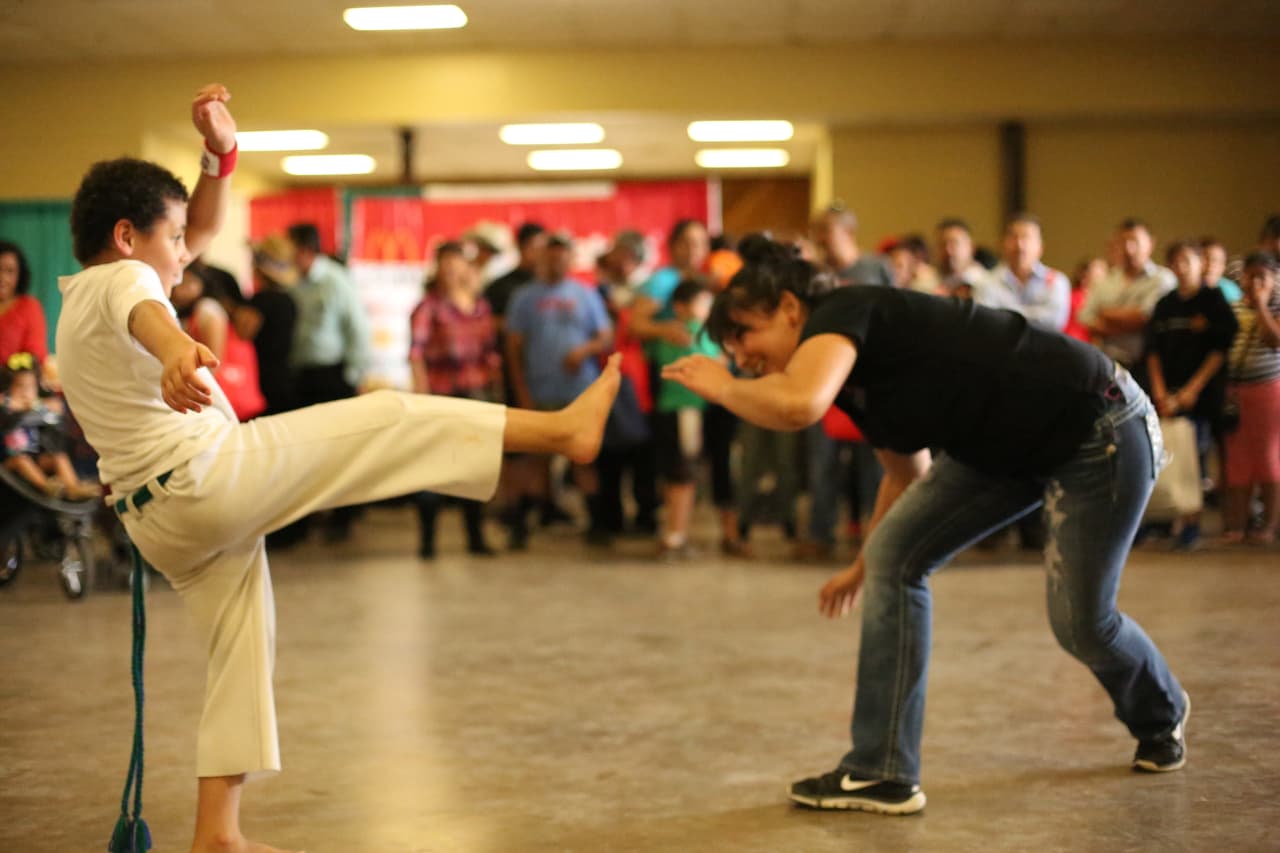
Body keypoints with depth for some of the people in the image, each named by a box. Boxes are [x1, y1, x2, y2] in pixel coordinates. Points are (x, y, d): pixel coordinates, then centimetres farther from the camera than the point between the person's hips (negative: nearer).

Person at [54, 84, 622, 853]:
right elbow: (145, 317, -38)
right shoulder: (119, 281, -9)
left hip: (163, 519, 10)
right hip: (208, 474, -10)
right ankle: (565, 429, -11)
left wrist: (220, 151, 13)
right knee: (385, 420, -9)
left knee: (243, 649, 15)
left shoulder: (80, 301, 20)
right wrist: (180, 350, -61)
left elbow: (208, 227, 27)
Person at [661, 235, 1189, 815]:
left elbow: (797, 404, -42)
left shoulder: (842, 313, -20)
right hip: (1008, 445, 9)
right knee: (894, 556, -4)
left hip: (1100, 429, -9)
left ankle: (1161, 719, 32)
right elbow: (909, 468, 21)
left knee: (1080, 621, -1)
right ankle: (881, 772, 1)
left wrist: (722, 388, -22)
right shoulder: (856, 367, 7)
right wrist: (863, 567, 31)